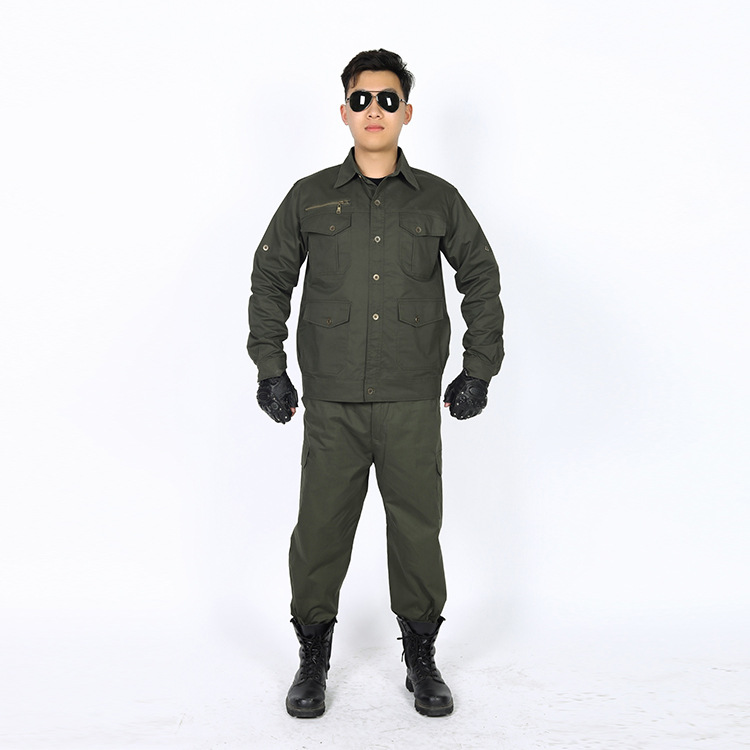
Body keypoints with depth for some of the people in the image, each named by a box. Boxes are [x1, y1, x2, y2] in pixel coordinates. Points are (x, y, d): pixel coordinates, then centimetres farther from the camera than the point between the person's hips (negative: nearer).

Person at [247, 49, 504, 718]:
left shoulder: (438, 200, 7)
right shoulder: (310, 198, 7)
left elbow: (482, 281, 13)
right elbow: (270, 280, 12)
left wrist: (479, 370, 7)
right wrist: (270, 368, 5)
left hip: (413, 402, 0)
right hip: (330, 401, 0)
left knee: (417, 528, 6)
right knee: (321, 528, 5)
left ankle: (421, 661, 26)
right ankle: (313, 659, 25)